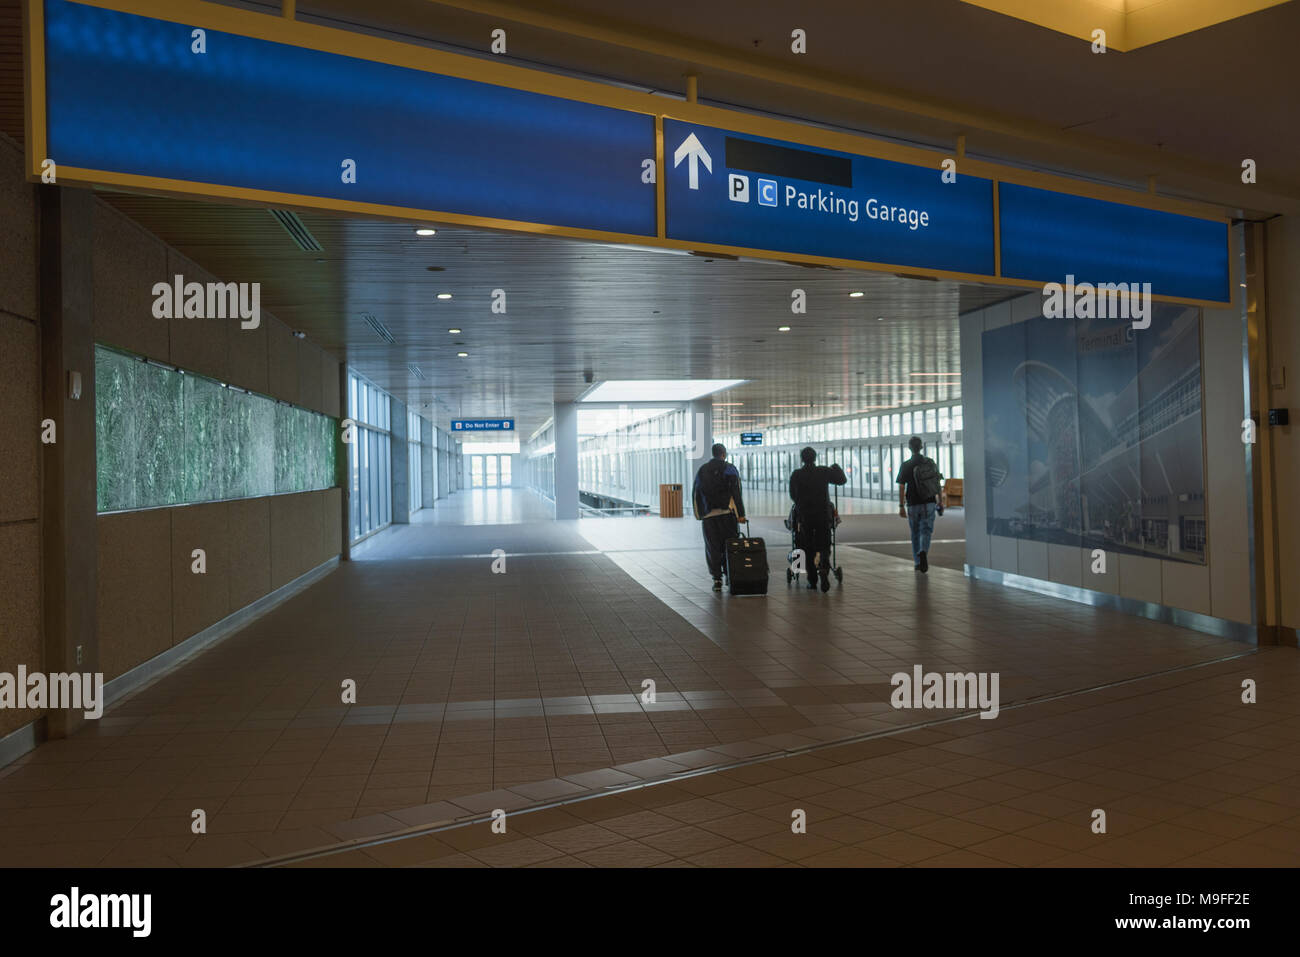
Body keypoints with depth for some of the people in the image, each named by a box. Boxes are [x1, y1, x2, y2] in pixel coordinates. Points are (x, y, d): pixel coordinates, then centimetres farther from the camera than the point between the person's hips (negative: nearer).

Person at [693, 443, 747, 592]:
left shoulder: (701, 470, 12)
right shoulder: (729, 469, 0)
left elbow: (695, 494, 12)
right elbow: (736, 492, -7)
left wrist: (699, 515, 17)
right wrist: (741, 514, -7)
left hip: (708, 515, 3)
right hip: (726, 513, -3)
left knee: (712, 548, 5)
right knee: (729, 546, 7)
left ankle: (717, 579, 2)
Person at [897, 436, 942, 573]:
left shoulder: (906, 465, -7)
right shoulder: (930, 463, 0)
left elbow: (901, 487, -9)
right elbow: (938, 483, 4)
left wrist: (901, 506, -4)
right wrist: (939, 501, 15)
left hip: (913, 505, -1)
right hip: (929, 503, 1)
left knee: (915, 533, 13)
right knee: (926, 531, 2)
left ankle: (918, 562, 18)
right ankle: (923, 551, -27)